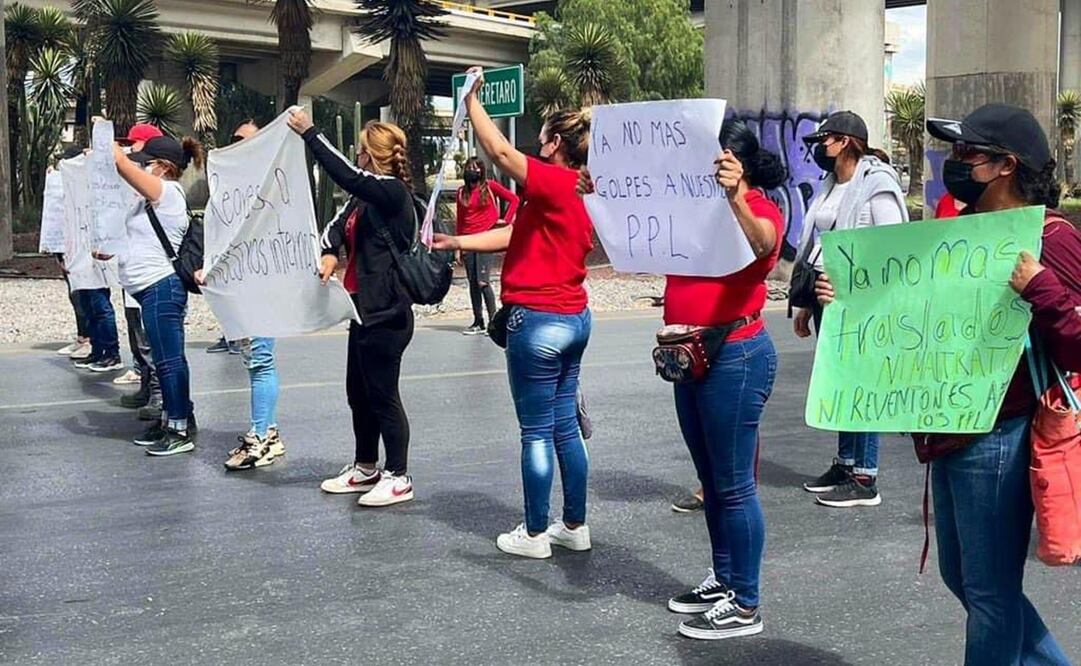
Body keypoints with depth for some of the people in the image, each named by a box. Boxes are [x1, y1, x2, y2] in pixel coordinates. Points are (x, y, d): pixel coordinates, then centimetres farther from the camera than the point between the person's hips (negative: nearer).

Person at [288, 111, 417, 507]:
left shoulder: (392, 191, -15)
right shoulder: (366, 196, 14)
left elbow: (345, 174, -27)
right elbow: (338, 226, 9)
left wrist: (309, 133, -22)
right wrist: (330, 253, -12)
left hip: (386, 313, -10)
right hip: (365, 309, 10)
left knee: (383, 396, -1)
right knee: (358, 393, 17)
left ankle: (398, 477, 10)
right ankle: (365, 469, 30)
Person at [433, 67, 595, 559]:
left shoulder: (554, 183, -16)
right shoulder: (583, 194, 12)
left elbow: (499, 150, -25)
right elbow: (516, 234, 14)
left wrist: (471, 98, -11)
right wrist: (457, 243, 15)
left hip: (539, 319, -9)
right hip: (574, 316, 9)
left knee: (536, 432, 1)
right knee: (565, 426, 15)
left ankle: (535, 534, 11)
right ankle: (575, 526, 23)